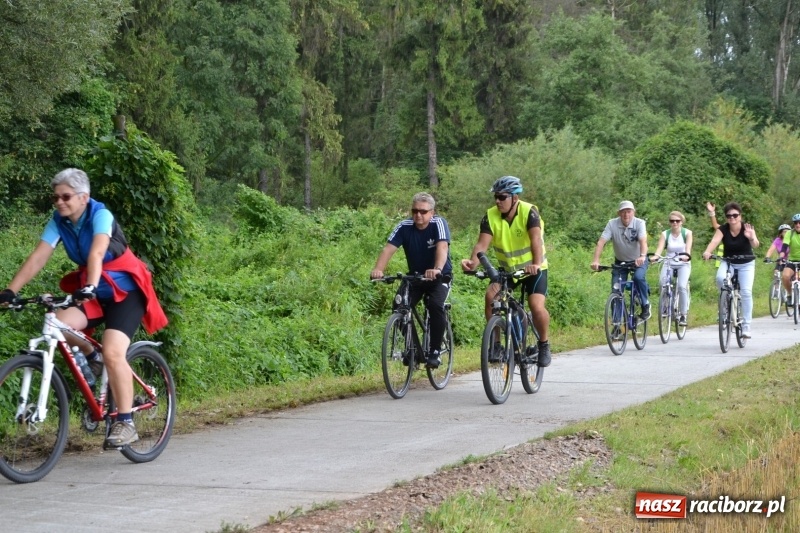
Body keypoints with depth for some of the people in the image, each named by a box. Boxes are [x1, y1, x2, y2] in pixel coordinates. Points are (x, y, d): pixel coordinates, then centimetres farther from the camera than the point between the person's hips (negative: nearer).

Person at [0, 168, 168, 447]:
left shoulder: (100, 215, -20)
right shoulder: (58, 223, -4)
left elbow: (97, 253, -37)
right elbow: (38, 257, -14)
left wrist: (90, 287, -53)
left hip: (125, 291, -6)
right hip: (92, 293, 6)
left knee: (113, 353, -24)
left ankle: (125, 423, -15)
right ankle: (92, 358, 7)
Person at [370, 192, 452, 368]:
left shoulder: (438, 224, -19)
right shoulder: (404, 227, -12)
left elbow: (442, 247, -36)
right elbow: (389, 248, -25)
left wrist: (437, 269, -55)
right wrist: (378, 269, -44)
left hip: (440, 277, -3)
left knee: (436, 306, -29)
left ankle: (434, 352, -17)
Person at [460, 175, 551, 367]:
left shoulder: (528, 212, -23)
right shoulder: (491, 216, -14)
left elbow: (536, 240, -37)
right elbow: (482, 244, -24)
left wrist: (536, 264, -55)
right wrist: (473, 262, -46)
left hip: (533, 269, -3)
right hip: (506, 268, 3)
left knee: (537, 307, -22)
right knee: (491, 296, -22)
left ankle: (544, 345, 5)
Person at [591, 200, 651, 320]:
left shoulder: (639, 223, -20)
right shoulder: (612, 224, -17)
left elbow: (643, 241, -35)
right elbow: (601, 241, -25)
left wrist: (642, 256, -54)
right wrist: (595, 260, -40)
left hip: (638, 260, -2)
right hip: (620, 261, 2)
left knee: (639, 277, -30)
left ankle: (645, 305, -9)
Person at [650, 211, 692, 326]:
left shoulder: (687, 233, -4)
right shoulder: (665, 234, -1)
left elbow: (688, 247, -21)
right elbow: (660, 248, -16)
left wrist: (686, 256, -43)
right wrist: (655, 256, -38)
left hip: (683, 264, -1)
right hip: (669, 263, 1)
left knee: (682, 286, -24)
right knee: (663, 285, -25)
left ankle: (683, 315, -12)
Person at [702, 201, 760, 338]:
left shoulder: (747, 229, -18)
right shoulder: (722, 229, -14)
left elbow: (755, 245, -33)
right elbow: (715, 241, -31)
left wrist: (752, 238, -57)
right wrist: (707, 252, -52)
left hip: (746, 264, -1)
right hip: (727, 262, 1)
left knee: (746, 292, -15)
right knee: (720, 278, -31)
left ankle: (746, 327, -8)